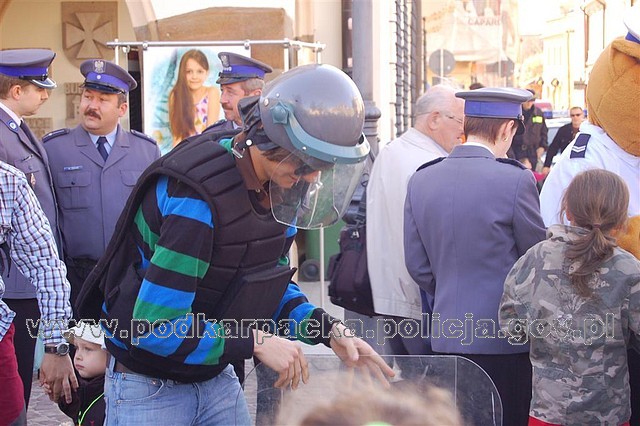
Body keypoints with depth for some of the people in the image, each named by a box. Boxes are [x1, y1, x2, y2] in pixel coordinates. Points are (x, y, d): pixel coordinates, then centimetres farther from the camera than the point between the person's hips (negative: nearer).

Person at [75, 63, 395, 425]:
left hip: (217, 378, 7)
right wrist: (256, 342, -24)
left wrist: (329, 330, -8)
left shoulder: (279, 187, -4)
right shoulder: (197, 197, -29)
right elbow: (155, 326, -30)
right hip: (148, 387, -7)